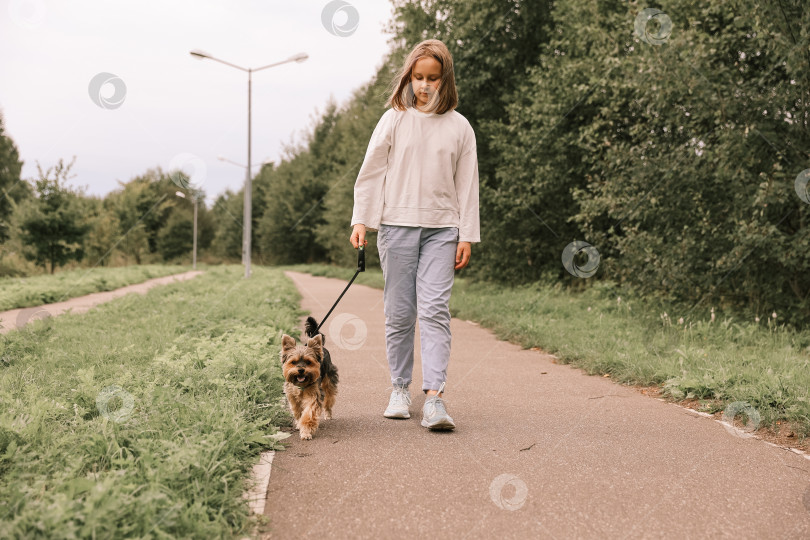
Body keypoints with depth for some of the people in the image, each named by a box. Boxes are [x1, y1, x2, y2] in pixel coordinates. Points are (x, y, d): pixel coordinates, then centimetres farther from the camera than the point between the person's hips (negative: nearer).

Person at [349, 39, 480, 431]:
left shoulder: (459, 127, 8)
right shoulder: (395, 119, 5)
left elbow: (467, 184, 9)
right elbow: (371, 171, 5)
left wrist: (467, 235, 4)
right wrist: (361, 221, -3)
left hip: (441, 229, 0)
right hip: (397, 224, 0)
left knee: (435, 310, -10)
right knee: (399, 313, 4)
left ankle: (434, 398, -14)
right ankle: (400, 390, 16)